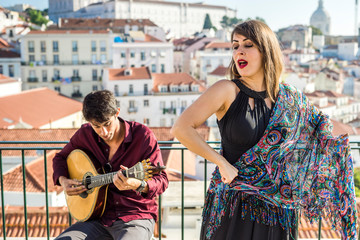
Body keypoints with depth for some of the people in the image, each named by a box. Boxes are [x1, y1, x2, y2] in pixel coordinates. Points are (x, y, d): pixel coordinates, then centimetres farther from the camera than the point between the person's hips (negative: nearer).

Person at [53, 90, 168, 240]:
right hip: (99, 218, 5)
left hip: (137, 217, -4)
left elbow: (162, 181, -10)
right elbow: (61, 157, 22)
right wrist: (63, 180, 1)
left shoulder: (143, 136, -10)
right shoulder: (85, 135, 3)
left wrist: (138, 185, -31)